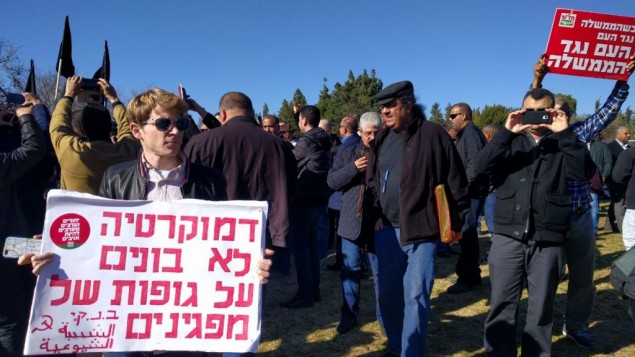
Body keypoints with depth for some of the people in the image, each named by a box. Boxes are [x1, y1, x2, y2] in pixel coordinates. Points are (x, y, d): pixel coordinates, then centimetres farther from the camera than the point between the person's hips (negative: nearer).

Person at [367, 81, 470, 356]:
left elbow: (455, 181, -6)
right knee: (387, 295, 13)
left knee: (415, 296, -1)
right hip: (386, 230, 6)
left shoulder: (432, 134, -7)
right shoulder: (382, 139, 11)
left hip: (420, 229, -6)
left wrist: (456, 221, -4)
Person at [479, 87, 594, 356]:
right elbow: (482, 166, -6)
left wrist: (565, 133, -15)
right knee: (502, 306, 5)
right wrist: (506, 132, -15)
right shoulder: (511, 141, 10)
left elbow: (585, 172, -10)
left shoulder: (562, 144, 8)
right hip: (508, 237, 1)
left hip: (549, 241, 0)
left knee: (541, 309, 11)